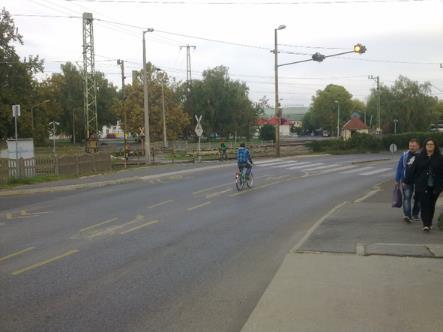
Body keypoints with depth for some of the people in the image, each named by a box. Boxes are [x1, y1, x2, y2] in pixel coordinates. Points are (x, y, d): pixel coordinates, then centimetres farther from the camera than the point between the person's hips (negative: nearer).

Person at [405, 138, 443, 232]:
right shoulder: (419, 158, 3)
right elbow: (412, 170, 5)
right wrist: (407, 181, 6)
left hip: (434, 186, 1)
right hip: (422, 186, -1)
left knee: (431, 205, 9)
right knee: (424, 204, -7)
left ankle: (429, 223, 22)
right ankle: (425, 224, -9)